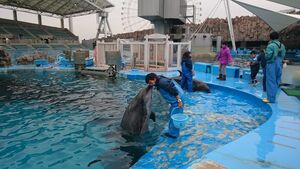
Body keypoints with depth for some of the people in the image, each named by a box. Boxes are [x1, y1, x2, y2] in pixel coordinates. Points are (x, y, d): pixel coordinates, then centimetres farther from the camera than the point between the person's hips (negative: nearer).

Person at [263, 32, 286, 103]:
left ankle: (271, 98, -1)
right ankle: (272, 97, 22)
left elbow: (268, 56, -18)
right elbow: (283, 55, 10)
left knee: (271, 81, -3)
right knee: (276, 82, 13)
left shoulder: (271, 45, -13)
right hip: (279, 64, 7)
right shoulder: (282, 45, 10)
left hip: (272, 64, -7)